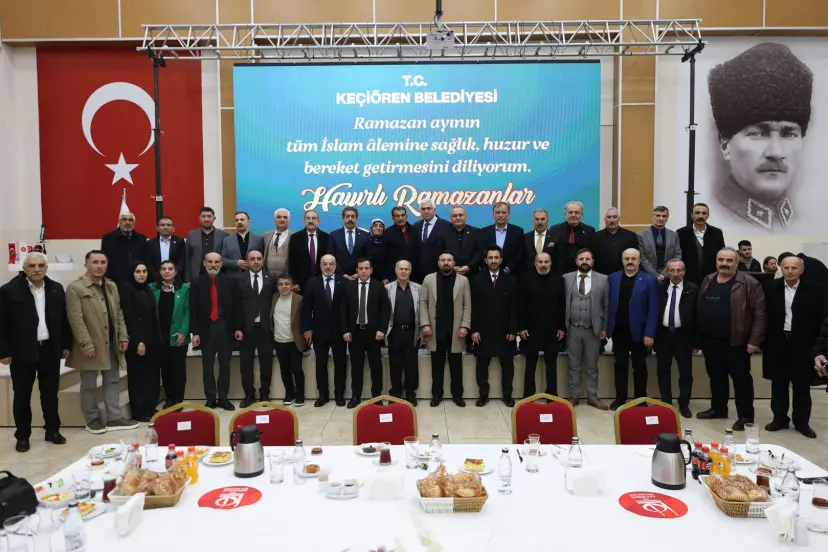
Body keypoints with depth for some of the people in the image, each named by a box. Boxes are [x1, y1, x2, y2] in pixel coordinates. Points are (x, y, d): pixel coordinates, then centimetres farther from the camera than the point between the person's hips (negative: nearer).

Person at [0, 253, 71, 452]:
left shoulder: (56, 289, 4)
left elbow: (64, 319, 9)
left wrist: (66, 345, 7)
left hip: (50, 350, 3)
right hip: (22, 352, -3)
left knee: (50, 393, 12)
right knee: (22, 396, 8)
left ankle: (52, 430, 24)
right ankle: (22, 436, 21)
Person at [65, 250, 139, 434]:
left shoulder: (112, 286, 11)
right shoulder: (75, 288, -10)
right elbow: (76, 319, -15)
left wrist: (123, 336, 5)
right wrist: (86, 343, -19)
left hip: (111, 343, 6)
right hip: (91, 345, -6)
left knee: (112, 382, 11)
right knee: (89, 385, 8)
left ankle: (115, 418, 18)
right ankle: (92, 419, 21)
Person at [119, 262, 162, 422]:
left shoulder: (148, 289, 13)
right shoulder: (126, 288, -8)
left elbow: (153, 316, 11)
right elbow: (129, 317, -14)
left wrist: (157, 339, 5)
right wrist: (138, 341, -17)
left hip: (151, 339, 7)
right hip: (136, 340, -7)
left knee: (152, 375, 10)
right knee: (138, 376, 2)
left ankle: (150, 408, 20)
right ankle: (139, 411, 10)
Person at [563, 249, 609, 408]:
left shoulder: (603, 279, 0)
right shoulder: (566, 278, 0)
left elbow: (607, 306, 2)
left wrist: (605, 328, -1)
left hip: (593, 330, 0)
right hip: (572, 329, 0)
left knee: (592, 366, 11)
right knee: (573, 365, 10)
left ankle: (593, 397, 22)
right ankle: (574, 396, 20)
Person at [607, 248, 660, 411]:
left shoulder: (649, 280, -4)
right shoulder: (612, 278, 4)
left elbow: (654, 309, -8)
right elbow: (608, 304, 5)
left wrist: (649, 333, -13)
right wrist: (606, 327, 0)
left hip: (638, 332, -2)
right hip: (618, 331, 2)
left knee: (640, 367, 10)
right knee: (620, 366, 10)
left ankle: (640, 400, 21)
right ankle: (620, 398, 19)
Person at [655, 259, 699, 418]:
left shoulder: (693, 289, -3)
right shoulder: (660, 288, 3)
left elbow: (697, 315, -4)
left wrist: (695, 340, -5)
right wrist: (653, 334, 0)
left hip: (683, 335, -2)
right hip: (663, 334, 2)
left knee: (685, 372, 6)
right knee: (663, 371, 10)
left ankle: (684, 405, 19)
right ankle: (666, 402, 23)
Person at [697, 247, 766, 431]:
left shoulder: (748, 283, -9)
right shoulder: (708, 281, 10)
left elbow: (759, 314, -11)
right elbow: (699, 308, 14)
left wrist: (754, 340, -15)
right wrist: (697, 336, 9)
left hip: (736, 342, -5)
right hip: (710, 340, 6)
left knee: (741, 379, 4)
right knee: (716, 377, 17)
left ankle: (745, 416, 13)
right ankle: (718, 408, 30)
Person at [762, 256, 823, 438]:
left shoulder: (813, 291, -3)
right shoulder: (771, 288, 0)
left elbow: (819, 320, 0)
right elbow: (764, 314, 3)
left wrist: (814, 344, -5)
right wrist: (764, 339, -2)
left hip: (802, 345, -1)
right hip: (777, 343, 1)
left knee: (801, 385, 8)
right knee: (778, 383, 9)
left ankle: (802, 422, 20)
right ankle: (779, 418, 20)